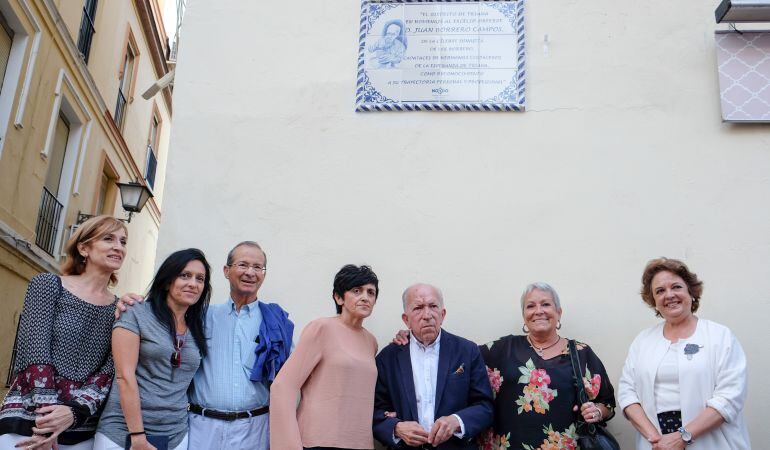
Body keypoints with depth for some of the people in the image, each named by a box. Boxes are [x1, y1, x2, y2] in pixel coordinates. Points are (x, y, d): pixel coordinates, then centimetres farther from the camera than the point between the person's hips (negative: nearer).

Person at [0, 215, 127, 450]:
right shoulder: (48, 285, -2)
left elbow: (109, 371, -2)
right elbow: (35, 355, -10)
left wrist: (75, 412, -18)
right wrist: (48, 422, -16)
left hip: (83, 430, 3)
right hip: (27, 419, -3)